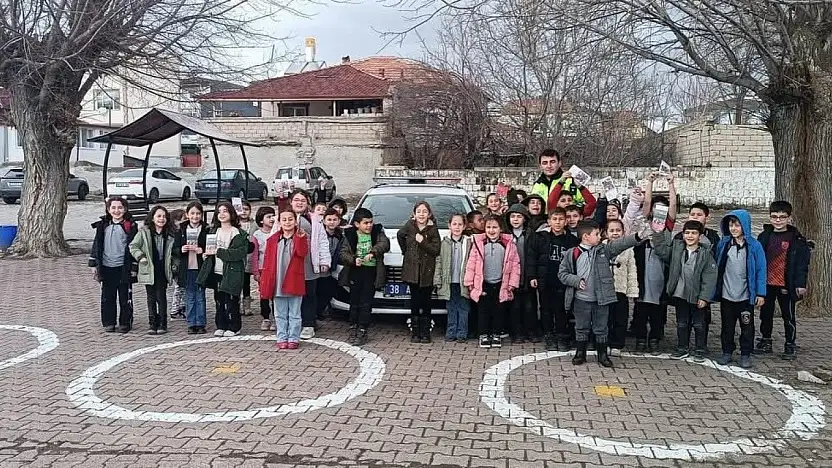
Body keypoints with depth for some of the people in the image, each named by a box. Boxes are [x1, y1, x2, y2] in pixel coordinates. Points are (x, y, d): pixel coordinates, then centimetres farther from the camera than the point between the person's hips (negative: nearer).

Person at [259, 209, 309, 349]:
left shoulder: (301, 237, 1)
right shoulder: (272, 240, 7)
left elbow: (302, 253, -18)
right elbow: (267, 262, 5)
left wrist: (299, 237, -29)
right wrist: (265, 283, 0)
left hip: (294, 283, -2)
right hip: (277, 284, 2)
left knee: (294, 314, 6)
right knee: (280, 315, 10)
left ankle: (293, 339, 14)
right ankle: (282, 339, 18)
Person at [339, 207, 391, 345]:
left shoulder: (377, 232, 2)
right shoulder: (350, 235, 2)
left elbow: (385, 243, -15)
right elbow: (343, 252, -2)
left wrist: (373, 252, -31)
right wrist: (353, 259, -21)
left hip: (371, 272, -1)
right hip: (355, 272, 1)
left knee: (366, 304, 0)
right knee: (354, 302, 8)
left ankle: (362, 332, 6)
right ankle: (353, 328, 21)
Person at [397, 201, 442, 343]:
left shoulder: (433, 230, -3)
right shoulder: (409, 226, 1)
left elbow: (436, 250, -9)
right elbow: (400, 236, 22)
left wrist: (423, 242, -19)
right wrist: (405, 251, 17)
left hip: (427, 272, -1)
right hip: (412, 271, 1)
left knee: (426, 303, 4)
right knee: (415, 303, 5)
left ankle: (425, 333, 12)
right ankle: (415, 333, 12)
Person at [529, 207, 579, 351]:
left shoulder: (571, 239, 2)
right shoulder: (540, 236, -1)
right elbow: (532, 257, 0)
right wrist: (532, 276, -5)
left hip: (563, 280, 0)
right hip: (544, 279, 0)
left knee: (561, 309, 4)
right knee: (546, 309, 7)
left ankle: (562, 338, 16)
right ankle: (549, 338, 16)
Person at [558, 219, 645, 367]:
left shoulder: (603, 249, 2)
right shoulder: (572, 253, -3)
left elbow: (620, 244, -11)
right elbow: (562, 273, 0)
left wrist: (637, 237, -25)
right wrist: (576, 281, -14)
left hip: (601, 299, 1)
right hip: (581, 299, -1)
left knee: (601, 328, 11)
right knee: (581, 328, 12)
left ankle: (603, 354, 25)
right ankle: (580, 353, 27)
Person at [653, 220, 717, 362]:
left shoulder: (706, 253, -10)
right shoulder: (676, 248, 2)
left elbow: (709, 277, -11)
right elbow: (660, 250, 2)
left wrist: (704, 297, -15)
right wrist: (661, 233, -7)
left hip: (697, 296, -4)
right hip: (679, 294, 4)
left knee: (699, 324, 10)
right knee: (681, 323, 16)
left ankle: (700, 350, 25)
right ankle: (683, 349, 29)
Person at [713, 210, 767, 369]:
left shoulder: (754, 246, -7)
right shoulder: (723, 244, 1)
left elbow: (761, 270, -5)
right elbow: (717, 267, 6)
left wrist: (760, 293, -8)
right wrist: (716, 290, 4)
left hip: (746, 296, -2)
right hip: (726, 295, 2)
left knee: (747, 326, 8)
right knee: (727, 326, 12)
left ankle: (745, 354, 19)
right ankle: (727, 352, 24)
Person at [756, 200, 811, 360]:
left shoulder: (796, 239, -5)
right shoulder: (764, 236, 5)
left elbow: (802, 262, -6)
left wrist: (800, 284, -10)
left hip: (786, 285, -4)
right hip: (767, 283, 4)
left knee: (788, 315, 6)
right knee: (765, 313, 13)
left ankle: (790, 345, 17)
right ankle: (765, 341, 27)